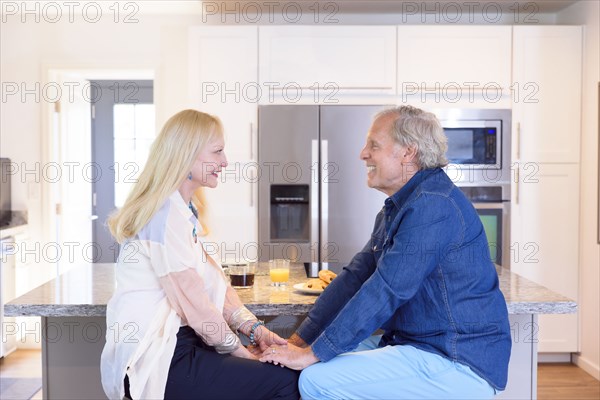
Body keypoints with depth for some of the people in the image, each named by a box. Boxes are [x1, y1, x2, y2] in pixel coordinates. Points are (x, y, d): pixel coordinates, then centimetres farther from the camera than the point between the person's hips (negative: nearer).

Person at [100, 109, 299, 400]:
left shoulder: (186, 210, 13)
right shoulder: (165, 214, -18)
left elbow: (214, 281, 9)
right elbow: (192, 301, -18)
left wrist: (253, 328, -1)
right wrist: (235, 348, -6)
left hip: (177, 344, 9)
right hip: (154, 361, -9)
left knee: (285, 369, 2)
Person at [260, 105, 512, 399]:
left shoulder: (433, 205, -19)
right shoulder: (396, 209, 14)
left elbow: (385, 291, -24)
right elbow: (354, 278, 10)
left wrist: (314, 353, -19)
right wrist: (298, 341, 3)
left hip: (459, 364, -9)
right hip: (414, 344, 9)